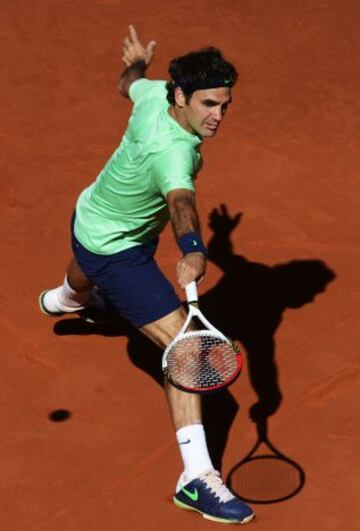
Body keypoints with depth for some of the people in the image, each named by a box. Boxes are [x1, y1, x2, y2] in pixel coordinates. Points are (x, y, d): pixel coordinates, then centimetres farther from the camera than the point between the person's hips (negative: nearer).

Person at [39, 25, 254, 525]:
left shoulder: (153, 95, -16)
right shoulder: (172, 152, -40)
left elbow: (129, 84, 7)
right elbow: (181, 200, -60)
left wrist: (136, 62, 29)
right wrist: (192, 249, -78)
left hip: (91, 216, 10)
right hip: (116, 252, -10)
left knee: (88, 274, 46)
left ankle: (64, 297, 86)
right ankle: (197, 477, -22)